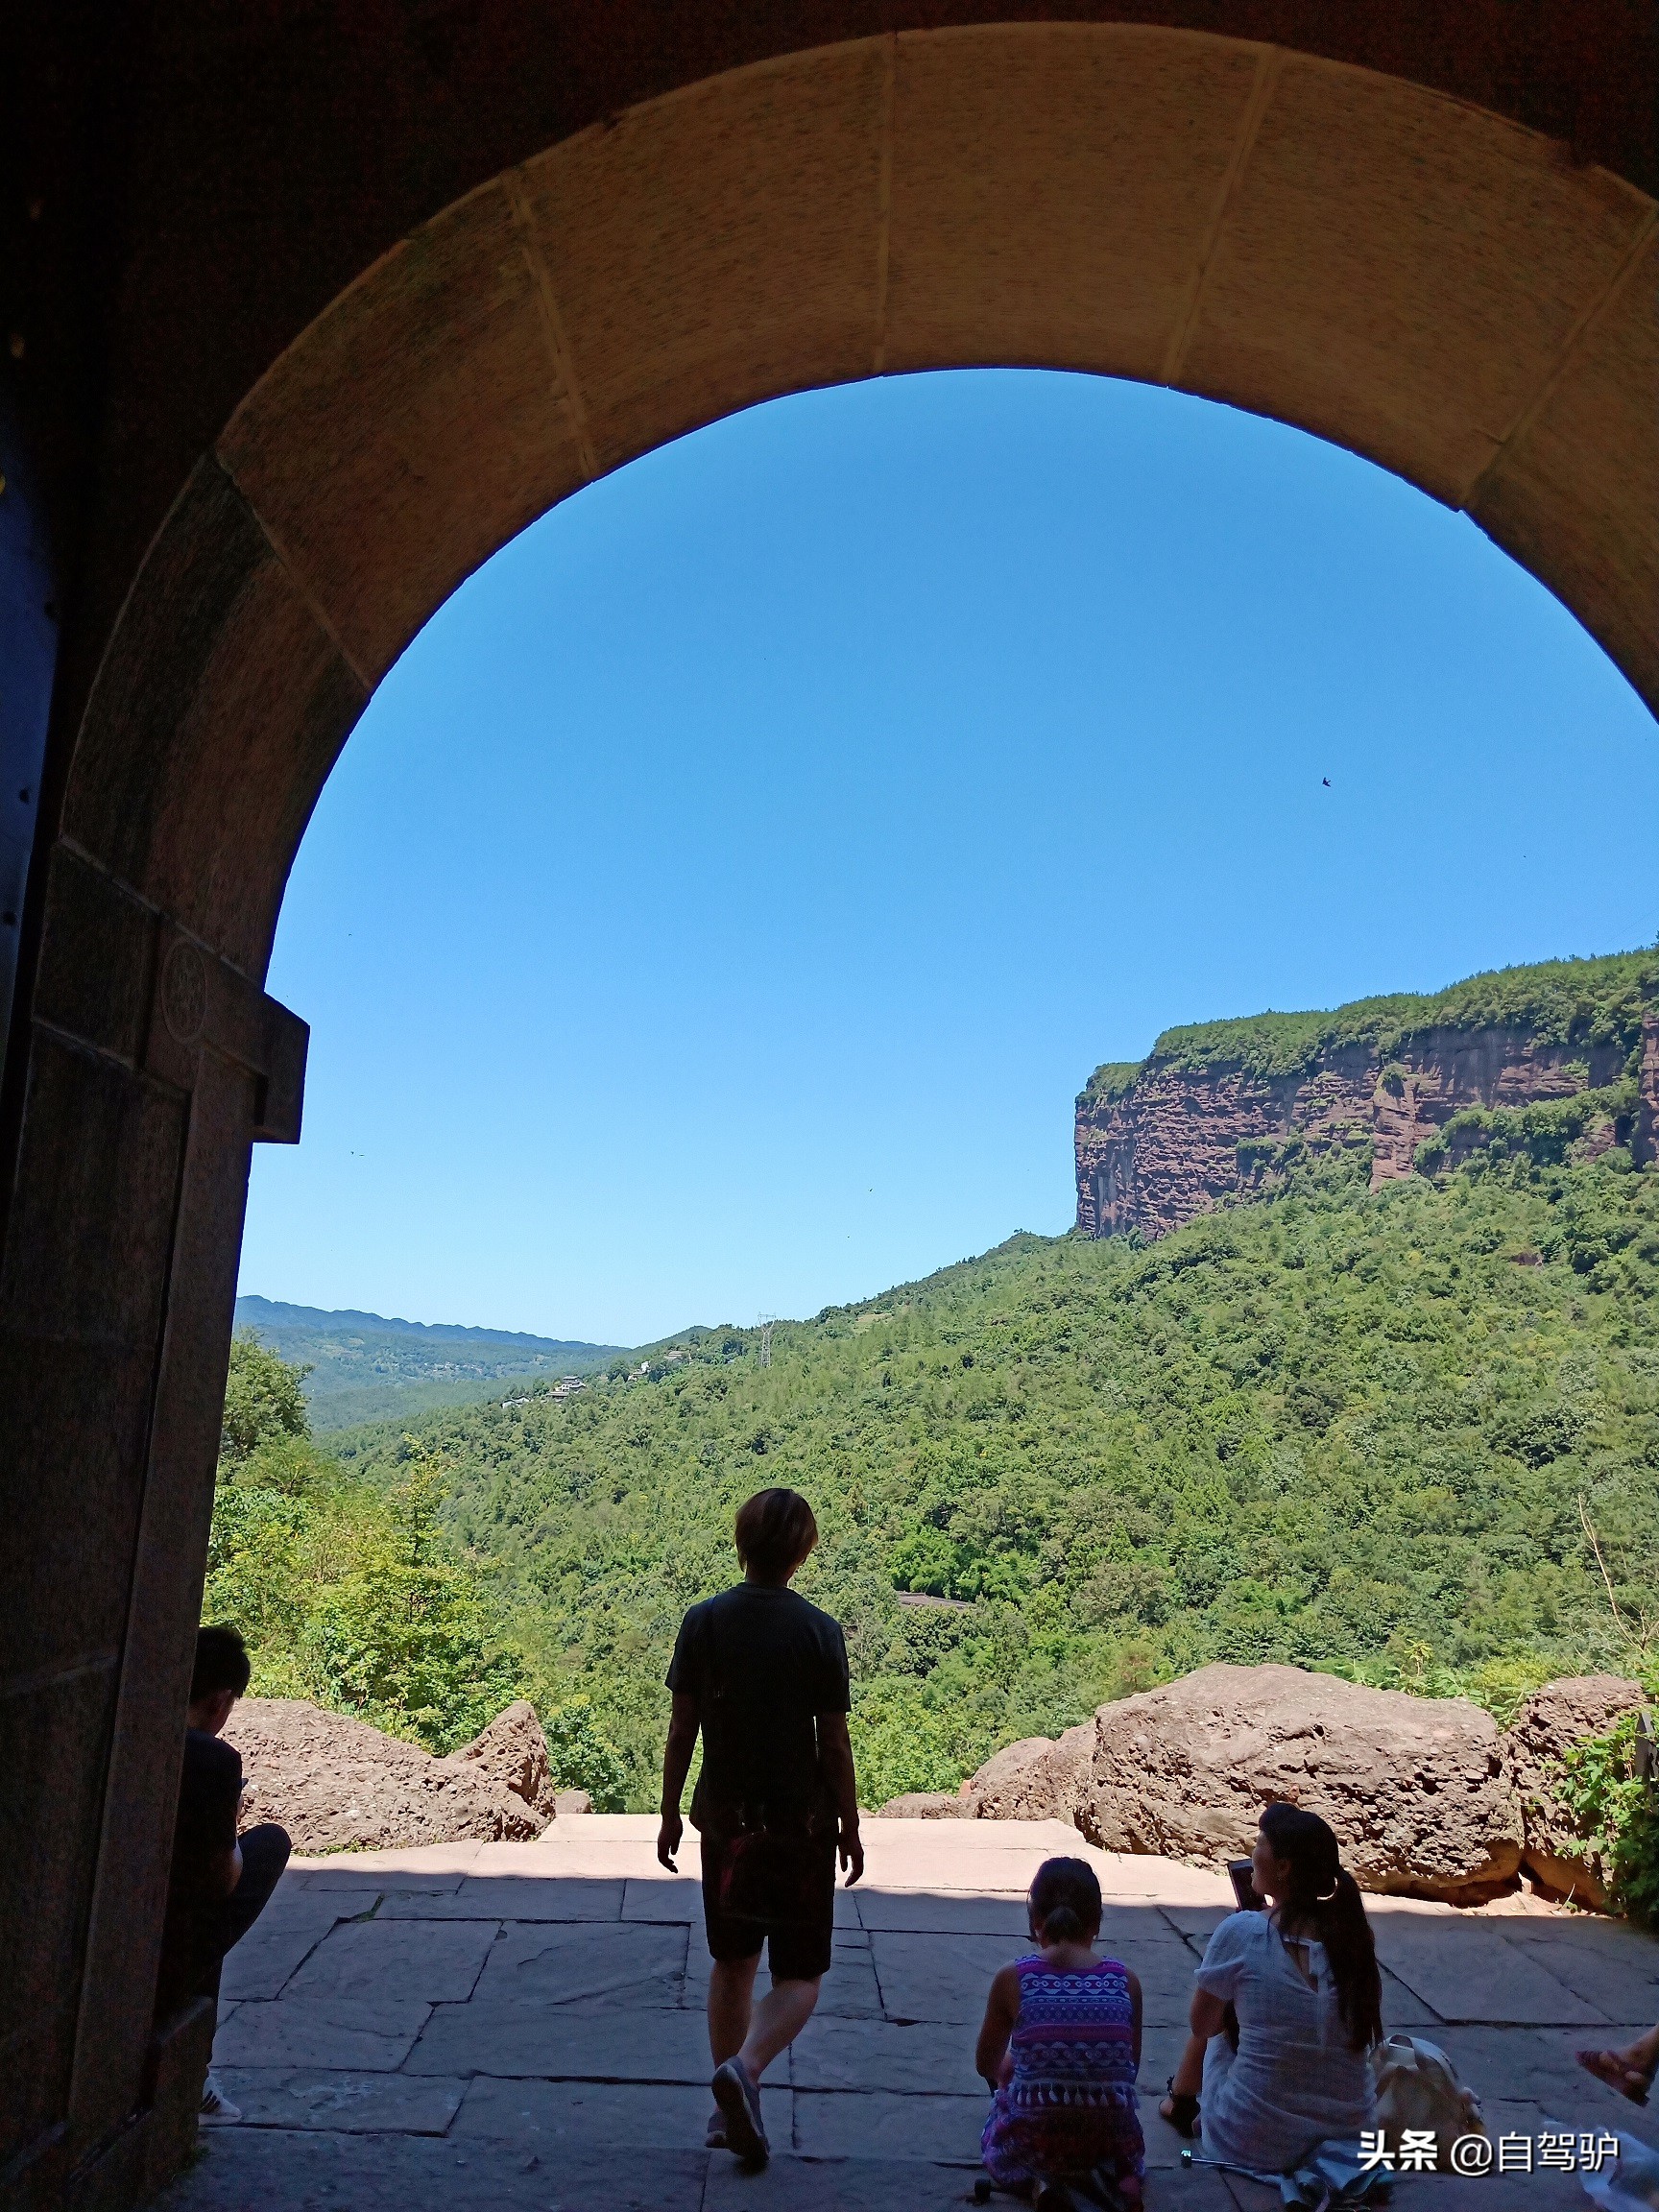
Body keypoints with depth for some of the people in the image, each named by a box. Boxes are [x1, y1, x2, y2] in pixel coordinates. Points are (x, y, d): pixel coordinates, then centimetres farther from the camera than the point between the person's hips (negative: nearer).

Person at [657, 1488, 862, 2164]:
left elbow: (681, 1730, -3)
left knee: (732, 1963, 21)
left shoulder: (703, 1621, -6)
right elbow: (834, 1742, -9)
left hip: (725, 1819, 3)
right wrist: (850, 1826, 3)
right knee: (800, 1977, 9)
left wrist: (669, 1813, 9)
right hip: (801, 1824, -3)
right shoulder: (820, 1632, -14)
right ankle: (743, 2068, -15)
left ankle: (729, 2110, 27)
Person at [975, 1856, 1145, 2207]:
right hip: (1111, 2143, 1)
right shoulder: (1125, 1981, -5)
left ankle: (1039, 2181, 3)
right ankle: (1114, 2174, 6)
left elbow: (986, 2064, 5)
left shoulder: (1012, 1979, -9)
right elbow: (1131, 2069, 8)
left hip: (1032, 2144, -1)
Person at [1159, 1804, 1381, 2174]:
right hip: (1347, 2134, 4)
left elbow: (1202, 2025, -3)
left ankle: (1181, 2103, 40)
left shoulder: (1242, 1931, -17)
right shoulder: (1351, 1933, -5)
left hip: (1252, 2145, -4)